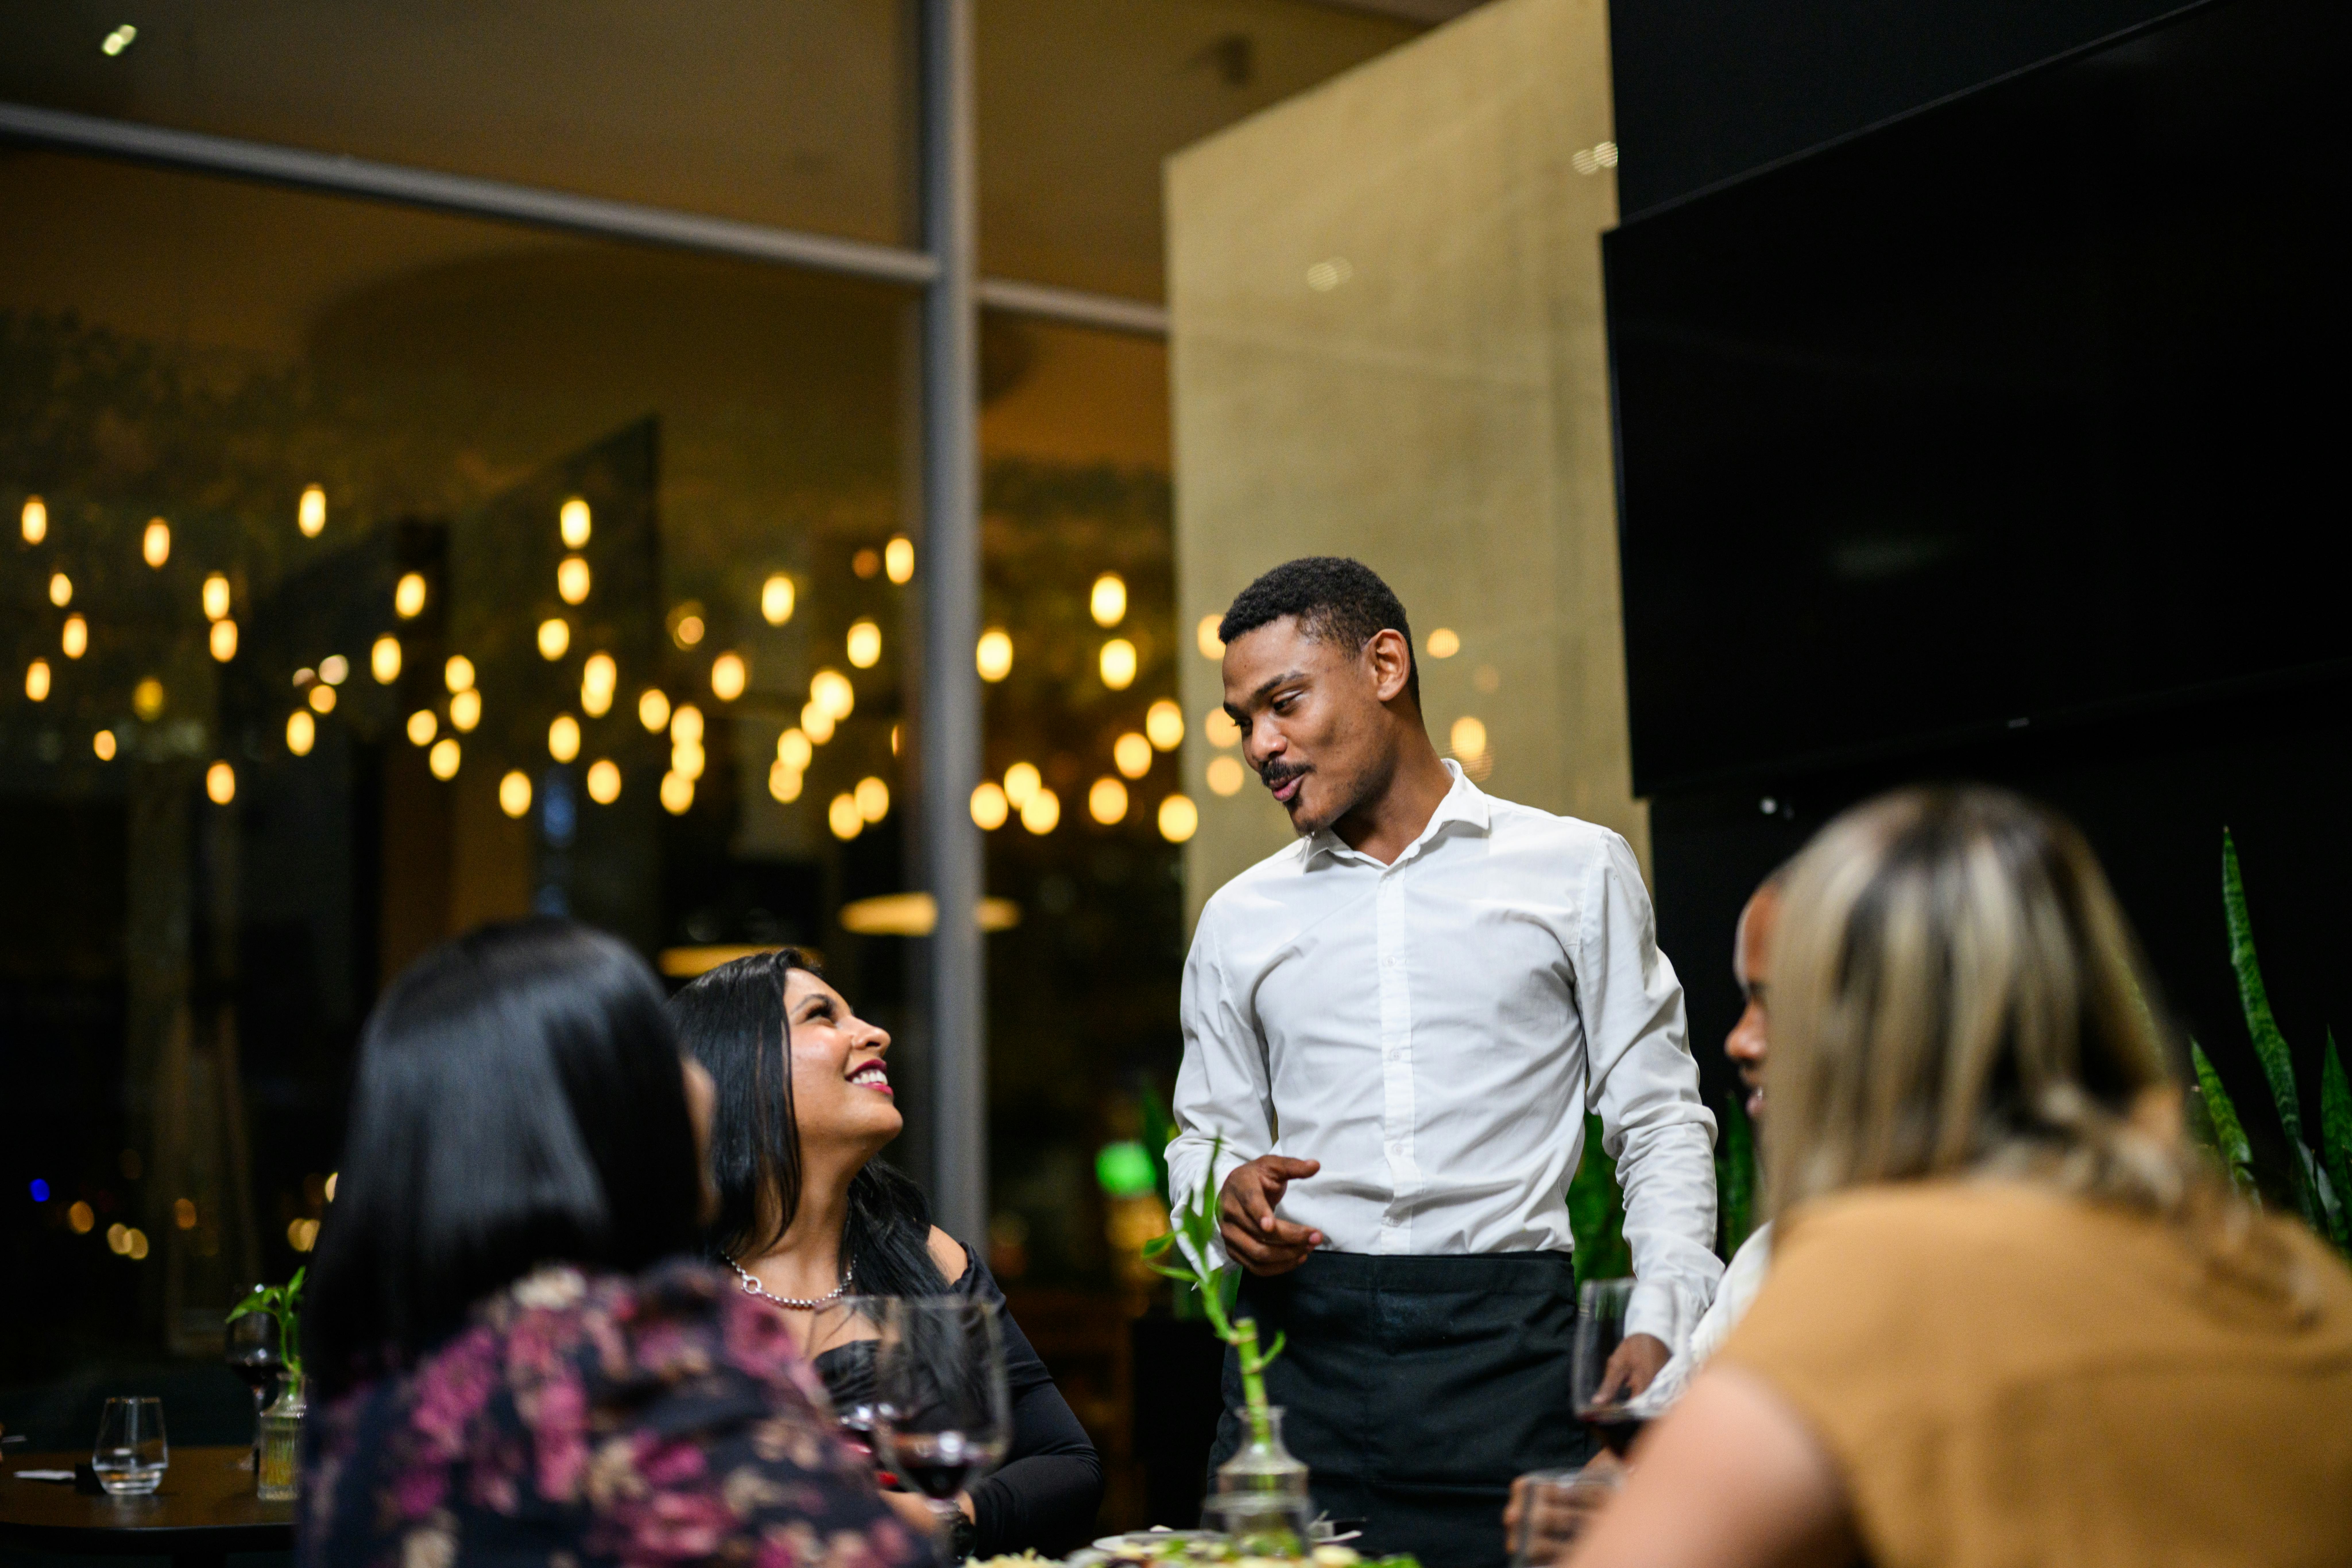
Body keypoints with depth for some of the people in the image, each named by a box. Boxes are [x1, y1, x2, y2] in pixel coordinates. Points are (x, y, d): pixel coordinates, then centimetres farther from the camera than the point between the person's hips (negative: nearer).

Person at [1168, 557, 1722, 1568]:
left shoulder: (1577, 871, 8)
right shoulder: (1241, 920, 15)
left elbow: (1660, 1123, 6)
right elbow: (1206, 1138, 21)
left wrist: (1663, 1321, -8)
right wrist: (1230, 1199, -3)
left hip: (1509, 1344, -2)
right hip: (1300, 1344, 2)